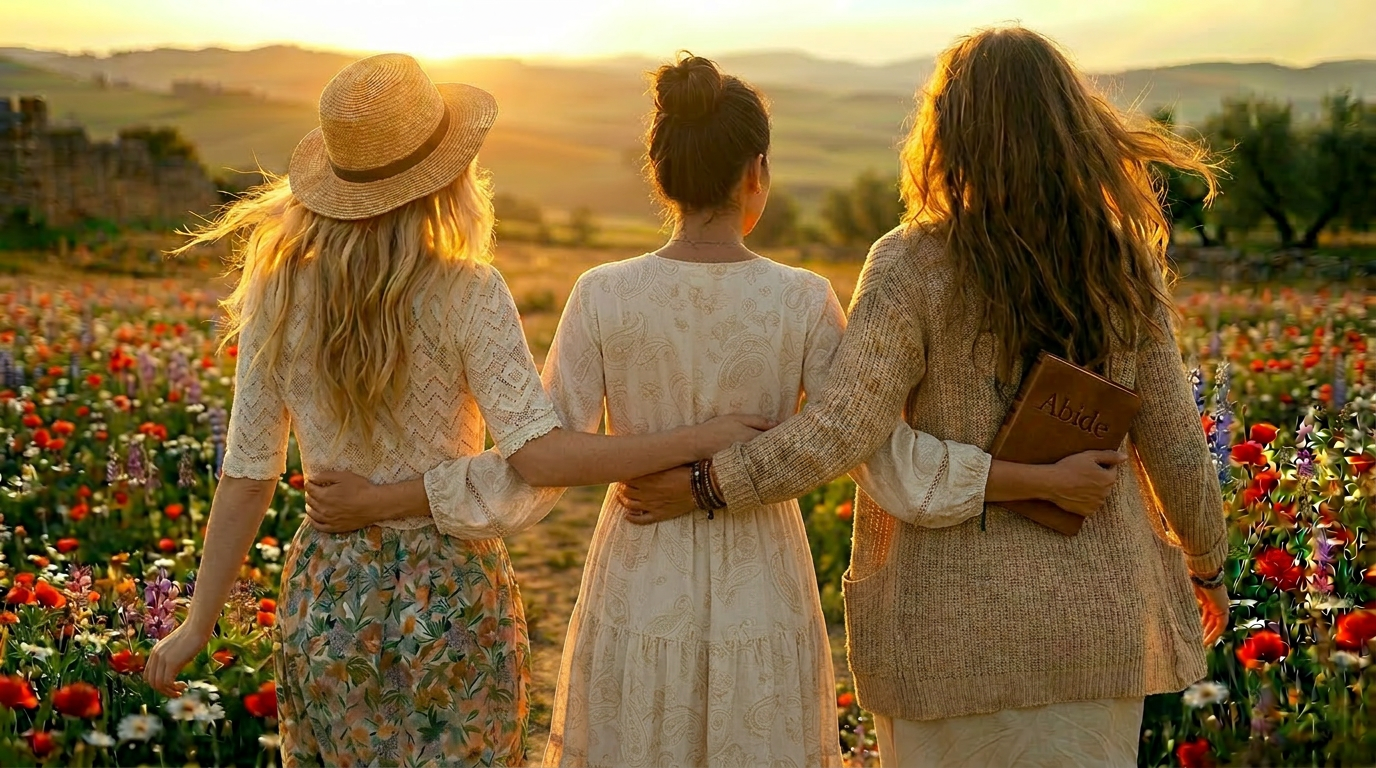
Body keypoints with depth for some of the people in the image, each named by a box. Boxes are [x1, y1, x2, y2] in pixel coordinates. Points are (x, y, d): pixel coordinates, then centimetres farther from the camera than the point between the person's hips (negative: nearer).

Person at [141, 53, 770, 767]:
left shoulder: (278, 294, -6)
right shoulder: (466, 294, -16)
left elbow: (247, 476, -3)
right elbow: (540, 454, -22)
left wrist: (197, 625, 6)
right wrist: (704, 438, -17)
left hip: (323, 597, 3)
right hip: (451, 597, -3)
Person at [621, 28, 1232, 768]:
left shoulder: (916, 266, -13)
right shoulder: (1123, 265, -2)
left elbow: (839, 432, -21)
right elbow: (1175, 450, 3)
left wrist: (702, 484, -11)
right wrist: (1207, 567, 19)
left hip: (956, 622, -3)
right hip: (1097, 614, 3)